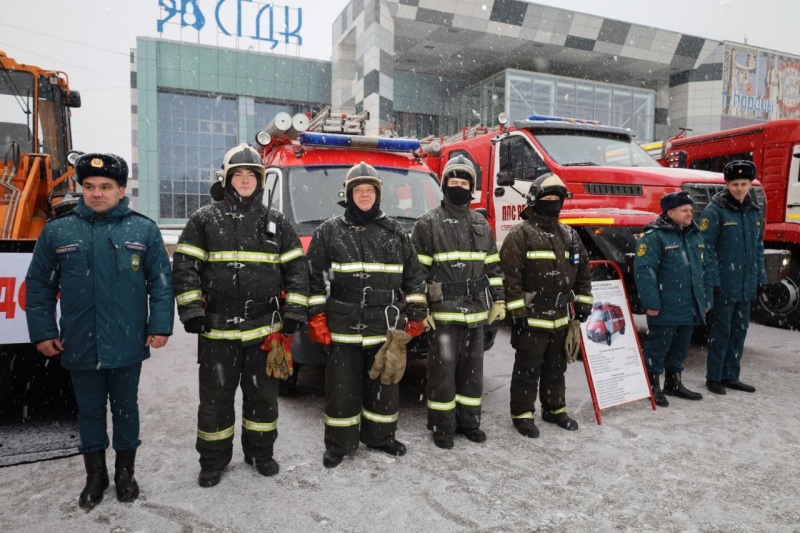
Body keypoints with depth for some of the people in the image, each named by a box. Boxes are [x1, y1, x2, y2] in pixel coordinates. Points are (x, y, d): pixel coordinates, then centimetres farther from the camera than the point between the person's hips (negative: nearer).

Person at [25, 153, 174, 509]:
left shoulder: (144, 229, -3)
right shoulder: (57, 230, 0)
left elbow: (161, 282, -2)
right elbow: (38, 285, 5)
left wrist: (160, 326, -7)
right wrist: (42, 331, 0)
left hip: (128, 345, -1)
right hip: (80, 346, 1)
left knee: (126, 408, 15)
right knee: (90, 412, 15)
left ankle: (125, 472, 33)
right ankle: (95, 475, 34)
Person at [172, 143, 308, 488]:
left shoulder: (276, 222, 7)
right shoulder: (204, 220, 2)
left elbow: (296, 268, 7)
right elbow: (185, 266, -1)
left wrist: (294, 312, 0)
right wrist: (191, 310, -9)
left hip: (265, 329, 2)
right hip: (217, 330, -1)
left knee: (263, 395, 13)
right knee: (216, 397, 9)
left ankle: (260, 452, 31)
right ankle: (213, 460, 26)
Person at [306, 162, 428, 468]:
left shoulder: (394, 232, 7)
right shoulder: (329, 231, 2)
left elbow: (414, 275, 11)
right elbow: (314, 277, 1)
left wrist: (415, 314, 7)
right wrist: (316, 317, -4)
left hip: (386, 327, 2)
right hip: (343, 328, -2)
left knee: (384, 384, 13)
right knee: (342, 387, 5)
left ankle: (380, 437, 32)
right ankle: (339, 444, 22)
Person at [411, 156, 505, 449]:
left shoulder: (482, 225, 12)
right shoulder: (428, 223, -4)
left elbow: (493, 266, 17)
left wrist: (498, 300, 10)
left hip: (476, 311, 5)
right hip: (443, 311, -5)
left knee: (472, 368, 13)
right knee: (443, 368, -2)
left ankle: (468, 420, 27)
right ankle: (442, 425, 14)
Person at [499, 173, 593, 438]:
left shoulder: (569, 234, 12)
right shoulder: (520, 234, -11)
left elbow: (583, 269, 18)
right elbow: (510, 274, -16)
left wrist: (583, 302, 12)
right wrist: (517, 311, -19)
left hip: (561, 317, 7)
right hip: (532, 317, -6)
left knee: (556, 368, 19)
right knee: (528, 370, 2)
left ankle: (554, 409, 34)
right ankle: (522, 414, 16)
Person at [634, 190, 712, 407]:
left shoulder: (695, 236, 14)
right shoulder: (654, 237, -13)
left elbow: (704, 269, 21)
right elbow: (643, 271, -19)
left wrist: (706, 298, 17)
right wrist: (651, 303, -20)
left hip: (690, 308, 8)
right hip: (665, 308, -8)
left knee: (681, 346, 18)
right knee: (658, 346, 1)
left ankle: (674, 382, 33)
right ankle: (652, 385, 14)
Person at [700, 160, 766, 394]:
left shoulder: (754, 212, 12)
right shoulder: (714, 211, -10)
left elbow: (758, 248, 17)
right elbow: (707, 248, -14)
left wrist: (759, 278, 13)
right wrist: (713, 279, -18)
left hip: (746, 286, 7)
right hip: (723, 285, -7)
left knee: (739, 331, 13)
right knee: (720, 332, 1)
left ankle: (731, 376, 25)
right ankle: (714, 378, 12)